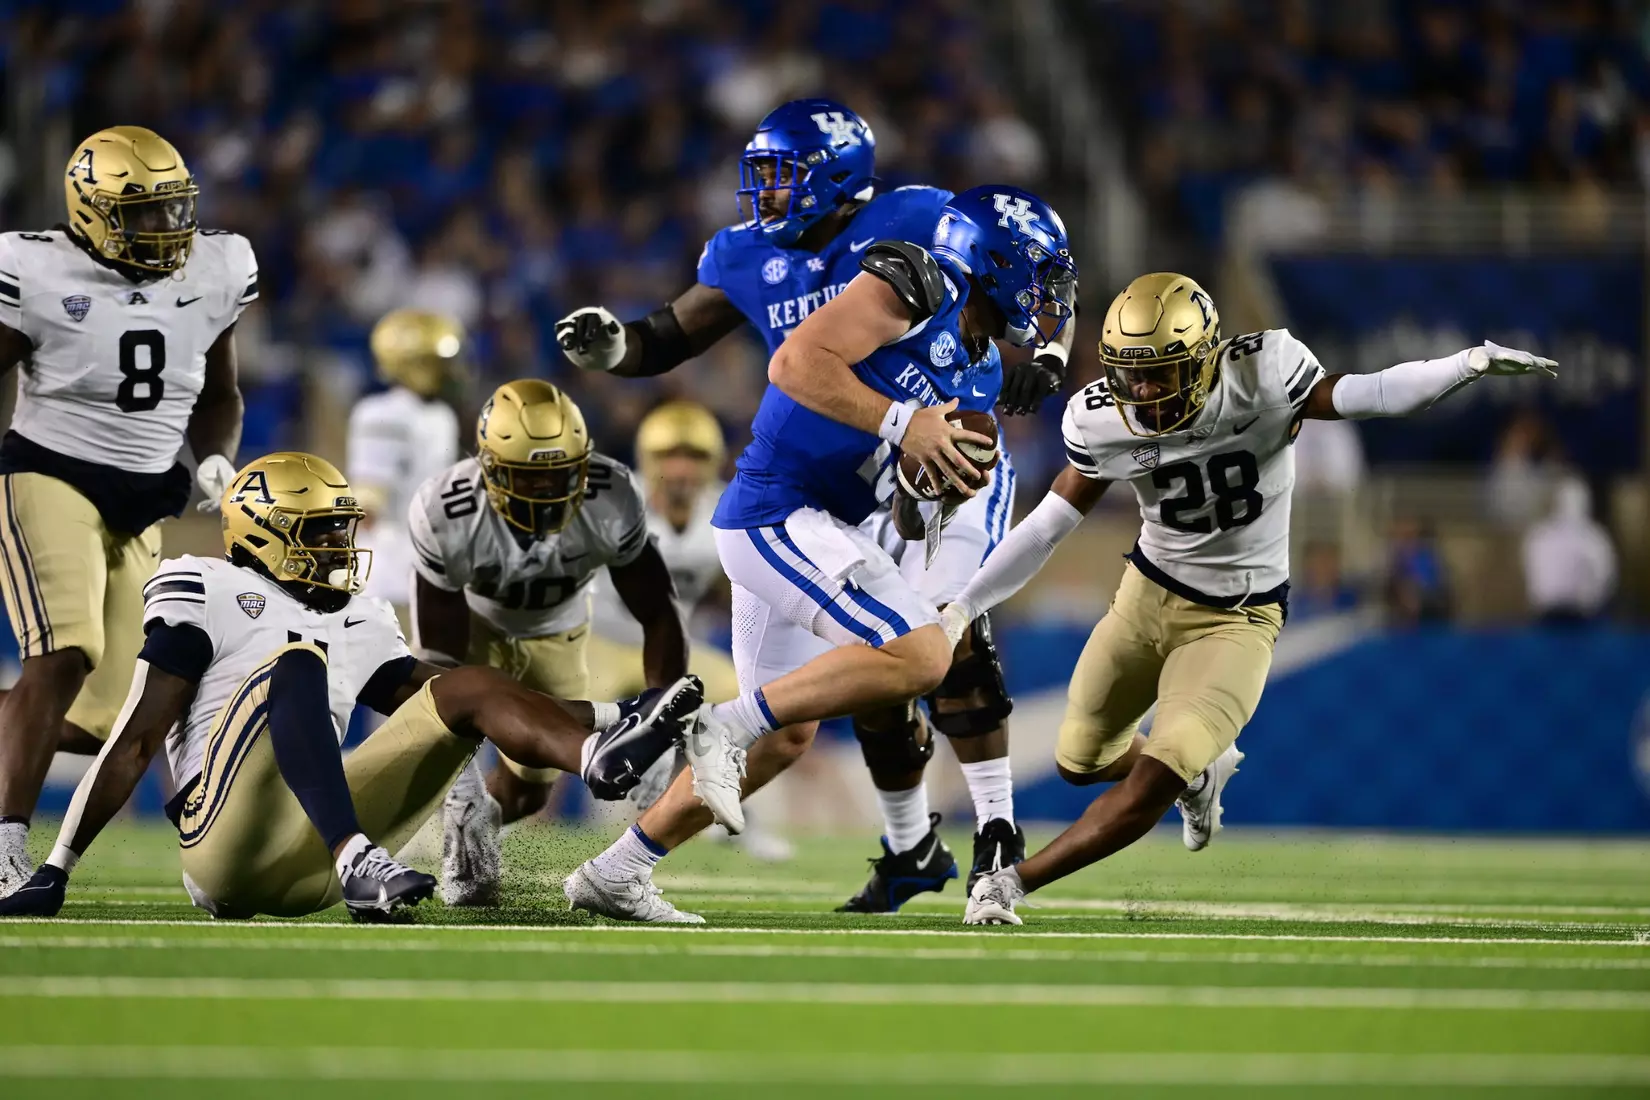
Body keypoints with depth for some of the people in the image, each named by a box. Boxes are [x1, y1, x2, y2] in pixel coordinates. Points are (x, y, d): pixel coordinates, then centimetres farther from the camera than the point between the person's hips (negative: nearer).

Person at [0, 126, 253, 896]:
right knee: (66, 653, -28)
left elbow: (218, 397, 18)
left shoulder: (214, 275, 3)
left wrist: (215, 458, -1)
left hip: (145, 501, 6)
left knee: (100, 719, -1)